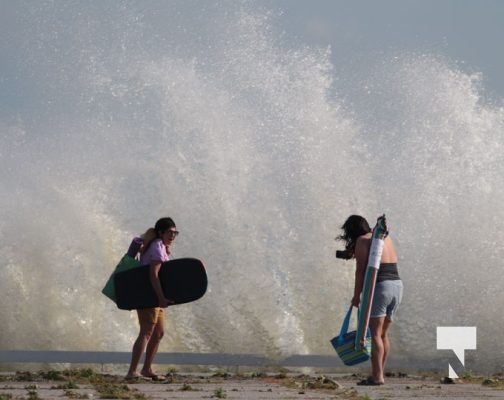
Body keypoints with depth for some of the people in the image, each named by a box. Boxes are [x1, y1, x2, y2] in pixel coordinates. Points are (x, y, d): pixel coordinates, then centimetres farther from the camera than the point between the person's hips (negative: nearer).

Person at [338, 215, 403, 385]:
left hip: (380, 287, -8)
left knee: (376, 334, -7)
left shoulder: (362, 241, -2)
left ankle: (377, 377, -13)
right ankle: (379, 373, 14)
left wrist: (356, 295, -2)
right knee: (383, 334, 13)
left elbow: (360, 271, -8)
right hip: (397, 285, 8)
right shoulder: (387, 238, 19)